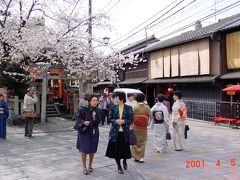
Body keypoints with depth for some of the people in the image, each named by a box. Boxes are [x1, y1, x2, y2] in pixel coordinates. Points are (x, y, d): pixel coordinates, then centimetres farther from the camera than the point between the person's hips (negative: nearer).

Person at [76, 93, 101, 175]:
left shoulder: (98, 110, -3)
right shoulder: (83, 109, -12)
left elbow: (99, 122, -6)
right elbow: (78, 119, -7)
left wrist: (94, 118, -25)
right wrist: (84, 122, -26)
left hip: (94, 132, 3)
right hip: (84, 132, -3)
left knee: (92, 150, 13)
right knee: (84, 150, 1)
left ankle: (90, 166, 34)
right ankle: (84, 167, 19)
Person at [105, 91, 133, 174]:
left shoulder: (129, 108, -2)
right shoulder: (113, 108, 2)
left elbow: (131, 120, -2)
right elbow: (110, 119, 3)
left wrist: (123, 121, -18)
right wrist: (116, 121, -15)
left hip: (125, 132, -1)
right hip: (115, 132, 1)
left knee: (125, 148, 5)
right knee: (116, 149, 4)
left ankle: (124, 161, 39)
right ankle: (119, 166, 26)